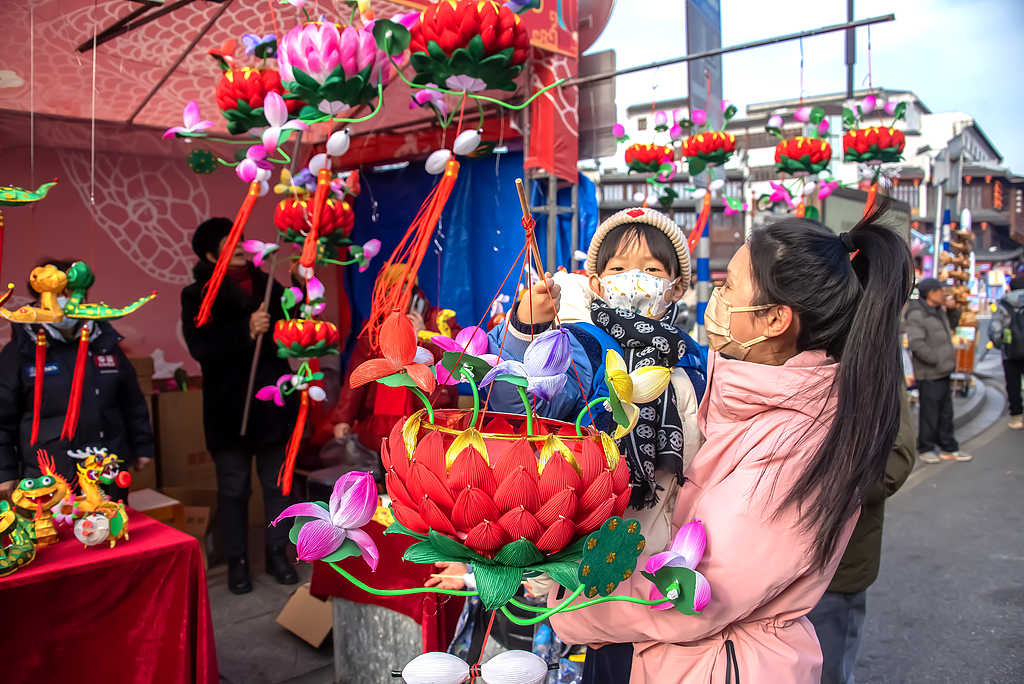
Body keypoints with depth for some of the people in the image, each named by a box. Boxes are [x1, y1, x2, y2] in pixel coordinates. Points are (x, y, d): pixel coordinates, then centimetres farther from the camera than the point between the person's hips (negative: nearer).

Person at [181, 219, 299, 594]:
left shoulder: (268, 285, 8)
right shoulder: (197, 295, -3)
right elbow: (201, 347, -17)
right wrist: (246, 331, -27)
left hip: (273, 402, 3)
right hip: (230, 408, -3)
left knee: (277, 484, 11)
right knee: (234, 489, 8)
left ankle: (277, 554, 26)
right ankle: (237, 561, 23)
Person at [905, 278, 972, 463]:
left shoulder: (939, 312, 13)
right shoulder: (917, 314, -17)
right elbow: (916, 343, -25)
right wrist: (936, 360, -18)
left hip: (943, 373, 9)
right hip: (928, 374, -9)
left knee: (946, 412, 15)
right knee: (929, 413, 1)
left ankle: (948, 448, 26)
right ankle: (926, 449, 15)